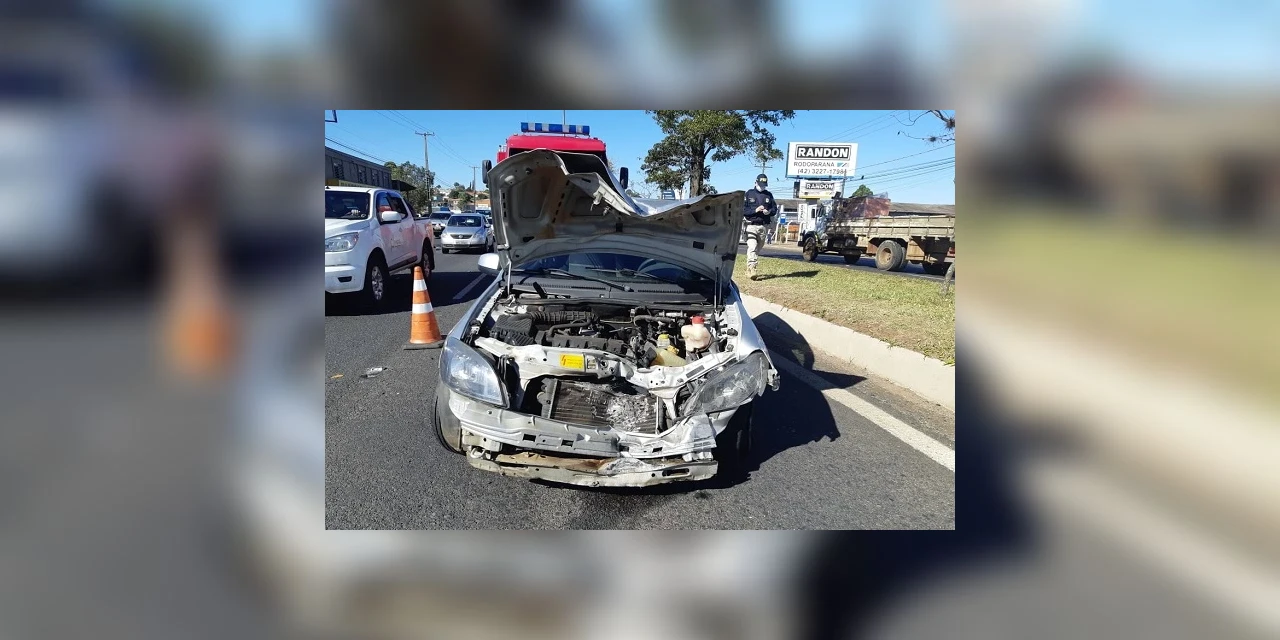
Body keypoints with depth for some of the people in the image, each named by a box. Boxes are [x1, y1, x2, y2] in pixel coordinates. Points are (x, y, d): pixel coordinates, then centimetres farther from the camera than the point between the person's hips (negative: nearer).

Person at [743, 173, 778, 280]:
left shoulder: (769, 195, 15)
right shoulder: (749, 194, 5)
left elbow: (775, 209, 15)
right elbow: (743, 209, -2)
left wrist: (769, 211, -8)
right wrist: (755, 210, -15)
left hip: (763, 226, 4)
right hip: (751, 225, -4)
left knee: (758, 249, 7)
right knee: (752, 247, -18)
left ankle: (749, 268, 17)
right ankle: (751, 268, -26)